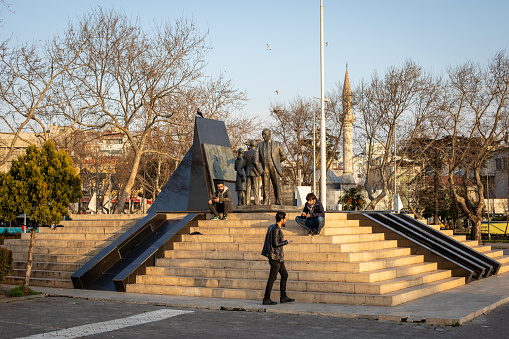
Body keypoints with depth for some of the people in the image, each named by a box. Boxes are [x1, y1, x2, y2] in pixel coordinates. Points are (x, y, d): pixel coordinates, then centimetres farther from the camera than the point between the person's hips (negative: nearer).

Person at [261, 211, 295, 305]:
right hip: (275, 257, -10)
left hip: (278, 257, 10)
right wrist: (285, 242, -10)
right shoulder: (276, 229, -18)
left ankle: (283, 297, 20)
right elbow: (275, 244, -22)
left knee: (284, 275, 15)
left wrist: (281, 240, 14)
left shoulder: (271, 227, 12)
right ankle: (266, 299, 1)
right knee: (272, 277, -5)